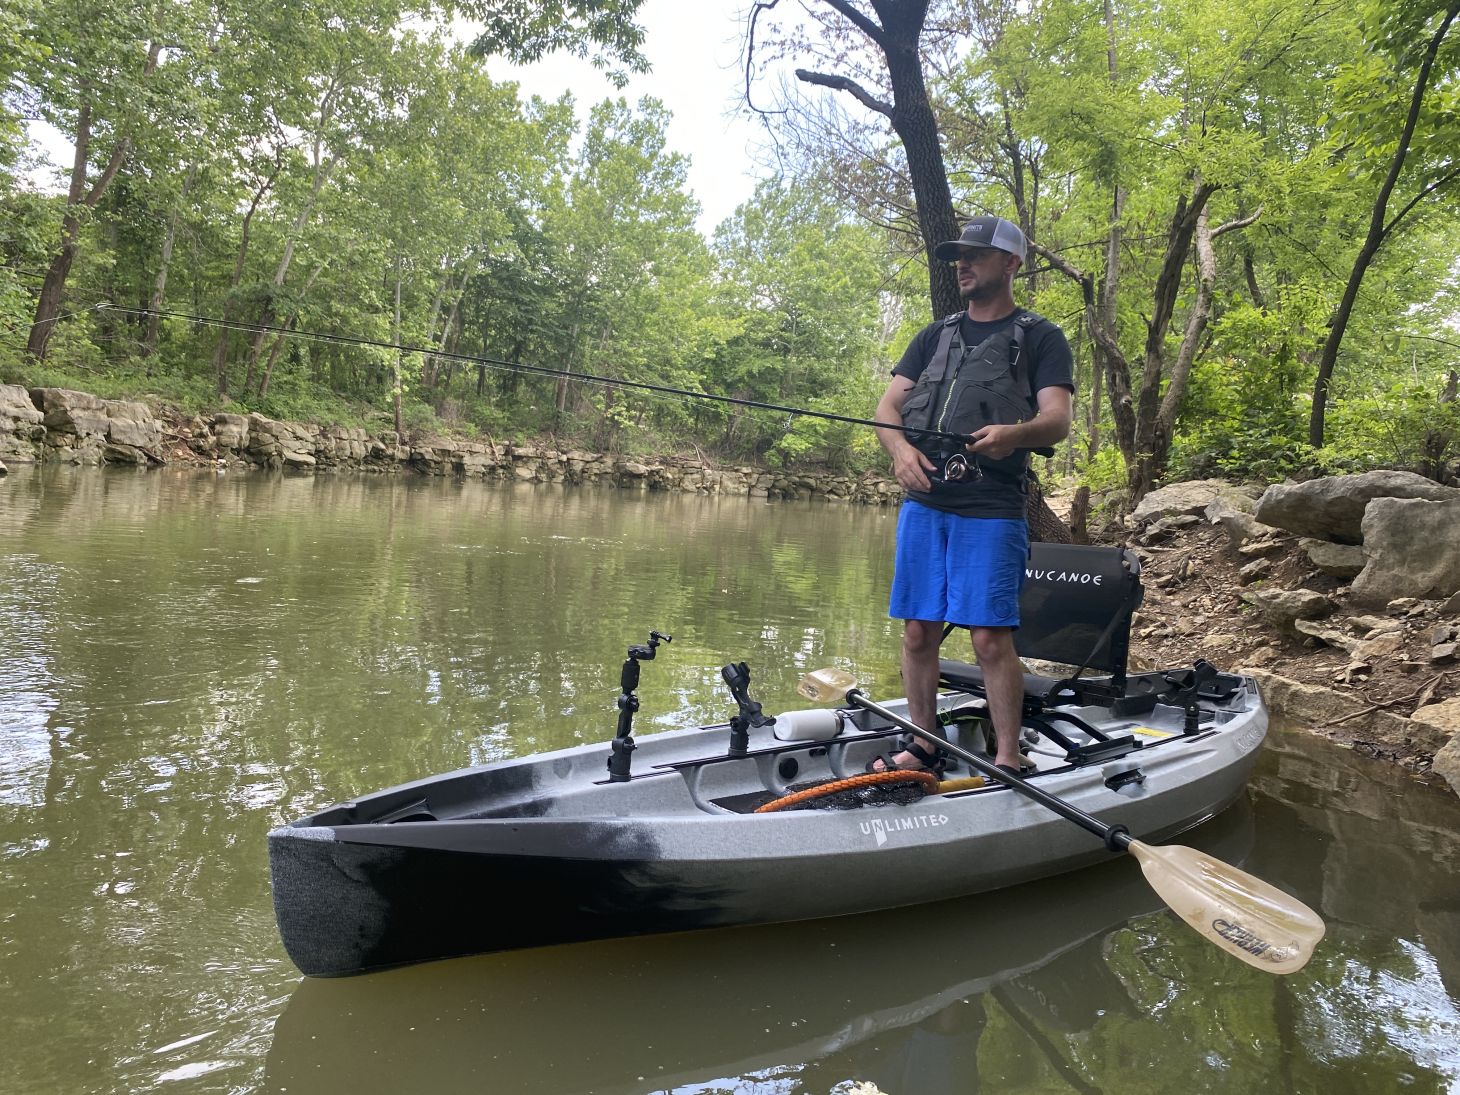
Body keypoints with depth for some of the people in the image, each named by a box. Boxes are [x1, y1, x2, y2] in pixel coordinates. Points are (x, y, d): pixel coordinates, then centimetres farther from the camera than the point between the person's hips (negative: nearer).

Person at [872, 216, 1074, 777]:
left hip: (991, 510, -4)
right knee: (918, 630, 6)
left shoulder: (1040, 337, 7)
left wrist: (1014, 433, -29)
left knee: (991, 637, -8)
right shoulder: (934, 336, 20)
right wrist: (900, 449, -12)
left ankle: (1007, 759, 5)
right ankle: (923, 746, 19)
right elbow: (888, 405, 11)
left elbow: (1058, 420, -6)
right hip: (922, 504, 5)